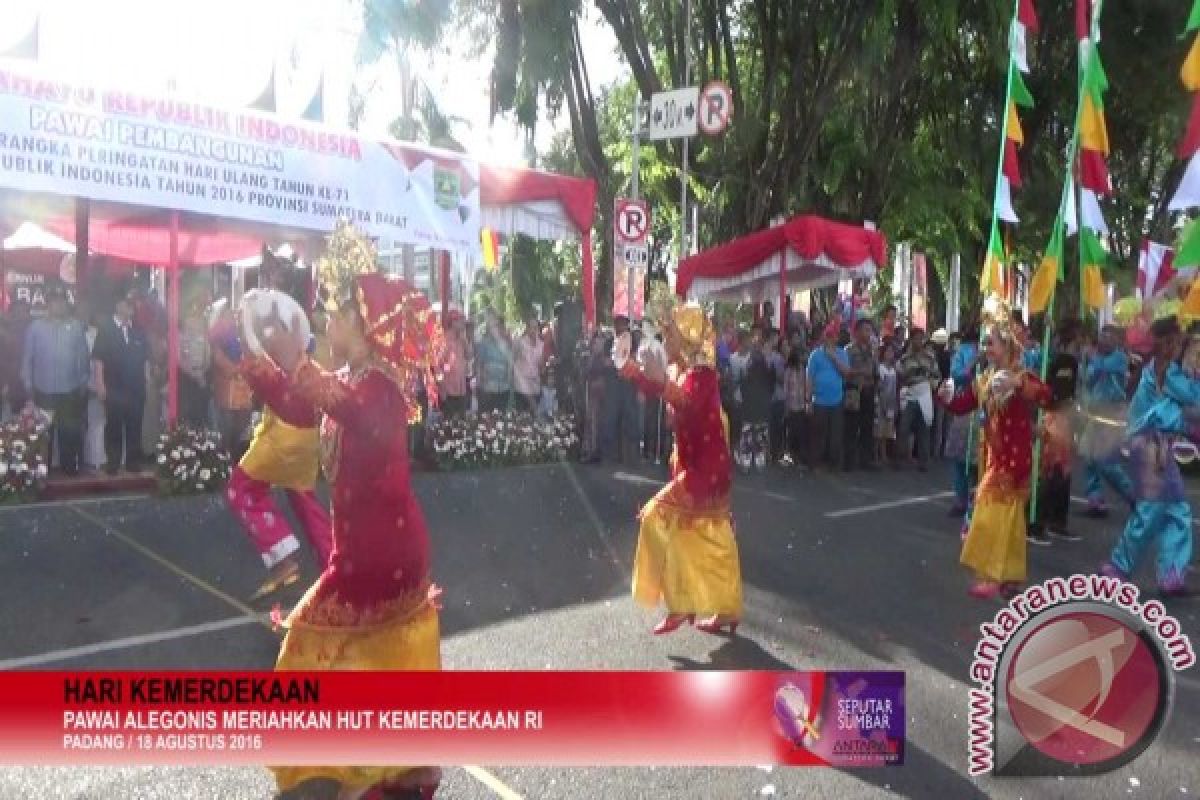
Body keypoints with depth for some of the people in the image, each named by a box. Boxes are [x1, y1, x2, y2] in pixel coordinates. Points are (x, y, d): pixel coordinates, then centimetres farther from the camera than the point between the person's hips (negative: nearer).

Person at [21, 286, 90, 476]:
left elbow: (84, 356, 4)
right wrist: (28, 389, -1)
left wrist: (83, 383, 3)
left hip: (71, 392, 0)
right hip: (43, 392, 0)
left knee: (70, 434, 6)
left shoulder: (76, 326, 1)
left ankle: (70, 470, 17)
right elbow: (27, 359, 2)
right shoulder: (35, 327, 0)